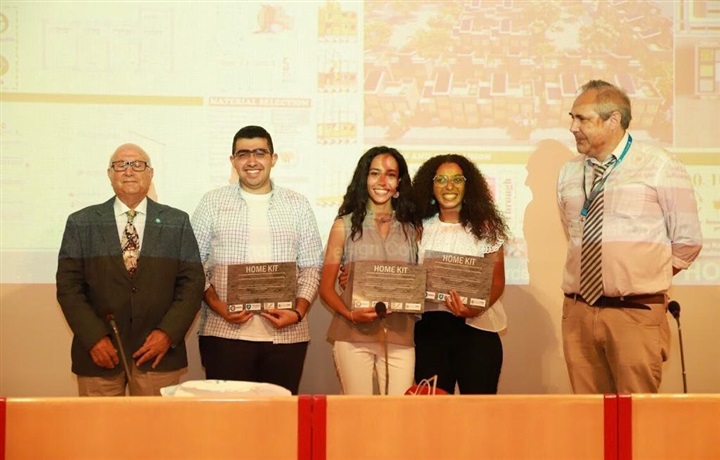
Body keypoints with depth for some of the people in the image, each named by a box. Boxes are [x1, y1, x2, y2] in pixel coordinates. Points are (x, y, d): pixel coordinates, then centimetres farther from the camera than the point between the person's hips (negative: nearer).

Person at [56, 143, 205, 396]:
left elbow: (192, 283, 3)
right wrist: (94, 337, -10)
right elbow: (68, 285, 1)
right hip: (99, 355, 0)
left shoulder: (177, 222, 7)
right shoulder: (81, 223, 6)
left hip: (159, 354, 0)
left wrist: (168, 333, -8)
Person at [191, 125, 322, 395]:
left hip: (286, 335, 1)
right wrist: (218, 306, -9)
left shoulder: (298, 205, 10)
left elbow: (311, 266, 9)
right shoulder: (212, 203, 8)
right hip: (225, 334, -1)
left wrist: (299, 312, -6)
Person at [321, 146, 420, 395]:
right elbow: (326, 288, 5)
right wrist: (350, 314, -13)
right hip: (353, 336, -2)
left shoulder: (410, 229, 13)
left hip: (399, 337, 2)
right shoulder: (345, 225, 6)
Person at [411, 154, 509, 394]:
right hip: (429, 329, 2)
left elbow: (497, 281, 0)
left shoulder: (484, 228, 2)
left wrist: (477, 308, -19)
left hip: (476, 327, -2)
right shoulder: (420, 228, 8)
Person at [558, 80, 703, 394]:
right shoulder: (569, 174, 11)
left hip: (636, 314, -4)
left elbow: (687, 241, 2)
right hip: (578, 312, 4)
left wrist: (643, 281, 5)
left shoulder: (659, 167, -3)